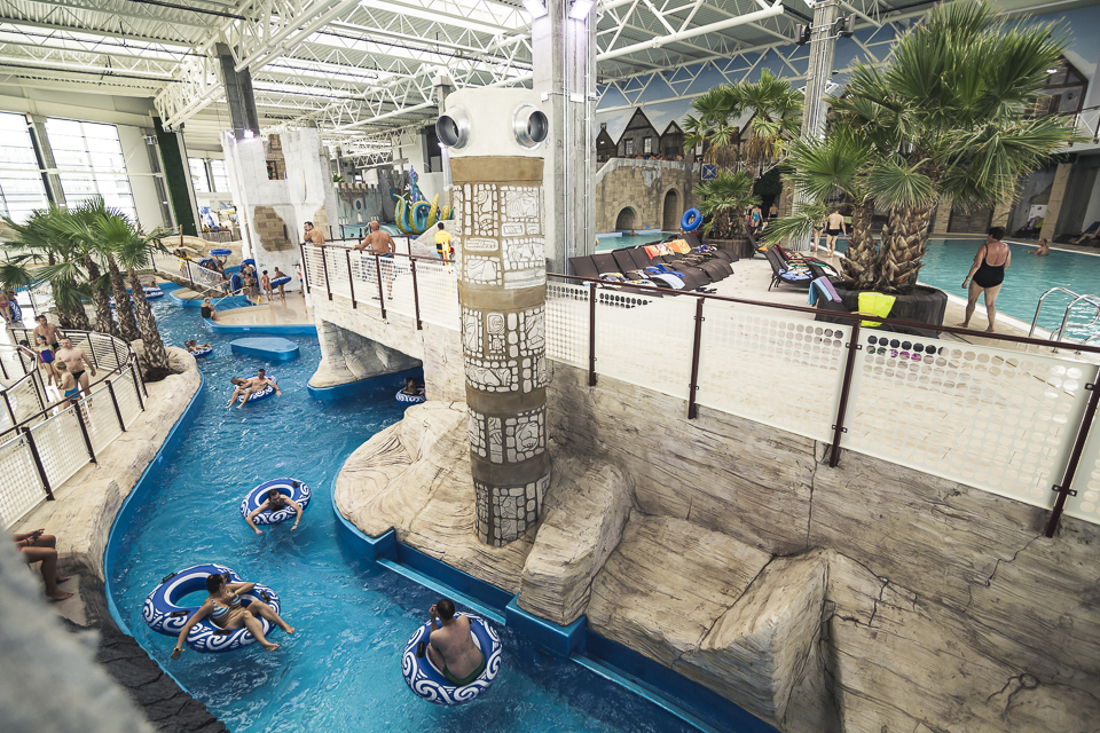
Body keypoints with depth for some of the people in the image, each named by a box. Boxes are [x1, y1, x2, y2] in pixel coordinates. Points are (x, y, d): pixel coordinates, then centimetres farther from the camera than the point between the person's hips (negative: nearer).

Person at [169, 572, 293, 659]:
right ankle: (264, 643, -58)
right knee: (246, 613, -37)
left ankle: (284, 625, -35)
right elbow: (188, 626, -10)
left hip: (245, 620, 5)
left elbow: (251, 585, 16)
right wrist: (178, 649, -19)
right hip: (230, 627, -5)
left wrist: (234, 593, 0)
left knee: (256, 603, -26)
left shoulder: (228, 589, 9)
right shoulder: (209, 604, -8)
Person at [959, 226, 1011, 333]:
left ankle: (966, 323, 19)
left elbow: (977, 265, -21)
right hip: (996, 280, 4)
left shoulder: (984, 247, -15)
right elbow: (1006, 265, 9)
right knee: (990, 304, 12)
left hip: (980, 278, -4)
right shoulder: (1006, 248, 1)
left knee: (971, 301, 12)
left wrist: (967, 278, -16)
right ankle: (991, 327, 13)